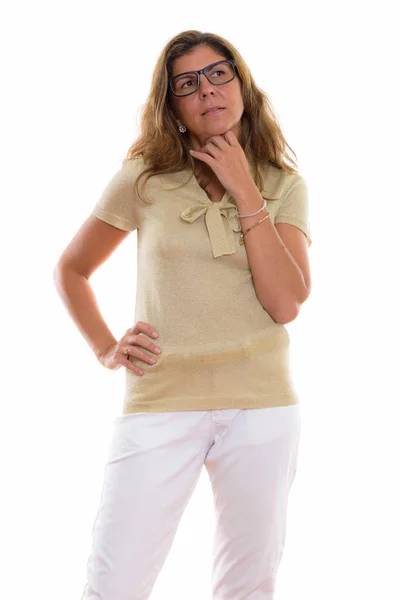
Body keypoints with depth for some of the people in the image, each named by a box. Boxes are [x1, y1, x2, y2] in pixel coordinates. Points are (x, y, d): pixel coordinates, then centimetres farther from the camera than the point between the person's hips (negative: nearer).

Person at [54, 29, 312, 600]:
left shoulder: (284, 186, 5)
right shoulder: (143, 178, 3)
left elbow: (286, 303, -9)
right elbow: (70, 270, 14)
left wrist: (245, 193, -9)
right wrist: (106, 349, 2)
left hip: (262, 404, 2)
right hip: (161, 402, -1)